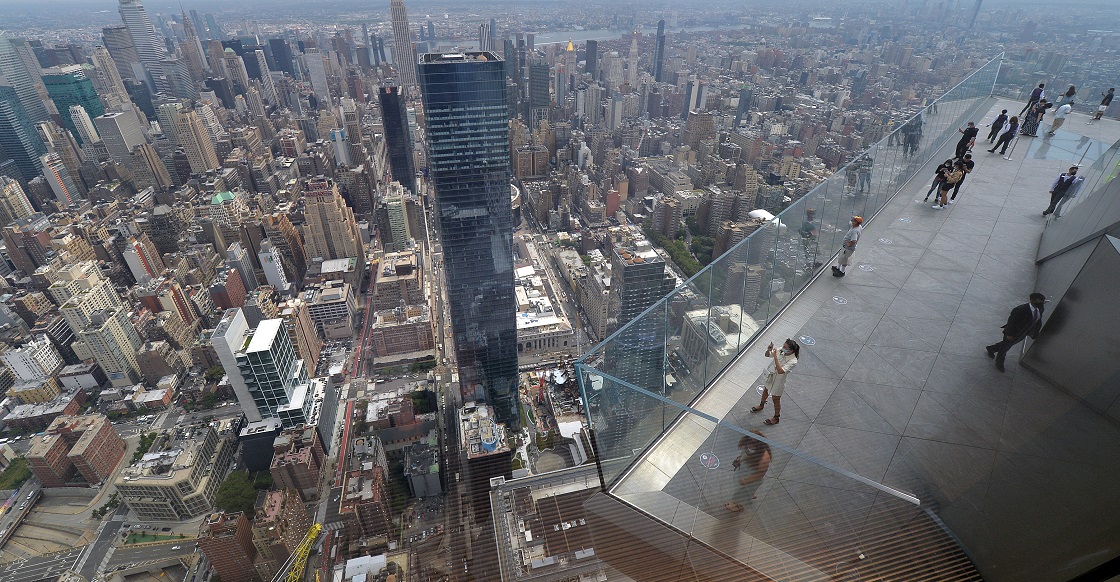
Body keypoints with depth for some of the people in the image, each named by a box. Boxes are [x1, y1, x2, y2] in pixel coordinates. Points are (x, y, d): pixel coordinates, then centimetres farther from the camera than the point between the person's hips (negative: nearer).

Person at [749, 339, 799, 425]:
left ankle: (776, 418, 39)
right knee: (765, 391, 31)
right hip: (770, 376, 6)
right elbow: (767, 355, -4)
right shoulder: (780, 351, -17)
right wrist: (769, 349, -27)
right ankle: (761, 405, 60)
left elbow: (780, 371, -41)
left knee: (776, 400, 15)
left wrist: (775, 357, -45)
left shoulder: (793, 361, -33)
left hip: (778, 381, -6)